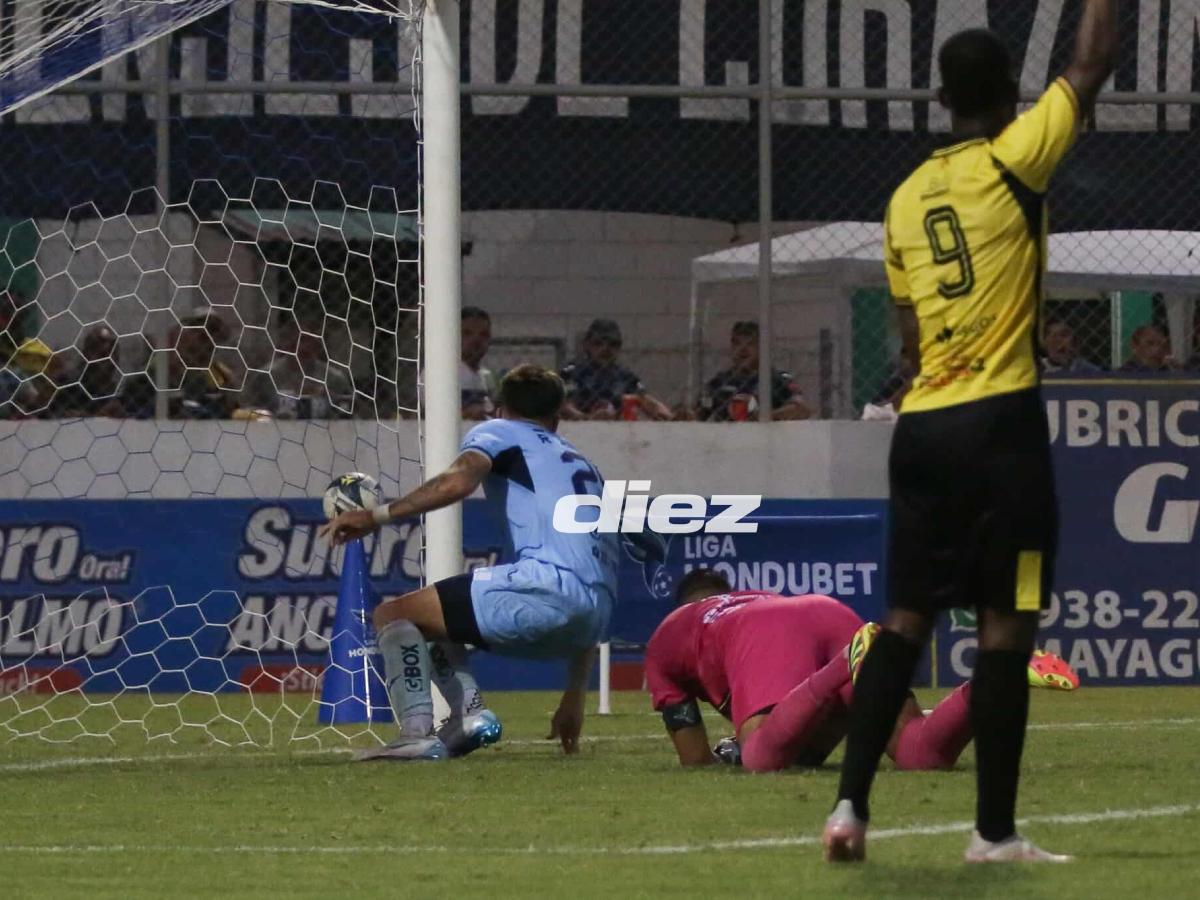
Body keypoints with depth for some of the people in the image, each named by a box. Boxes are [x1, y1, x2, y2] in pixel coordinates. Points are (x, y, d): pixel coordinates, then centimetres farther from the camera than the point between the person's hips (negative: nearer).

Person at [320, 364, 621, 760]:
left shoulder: (497, 432, 15)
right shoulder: (584, 467, 36)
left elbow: (459, 480, -9)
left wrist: (377, 516, -8)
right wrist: (575, 696, 37)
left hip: (547, 586, -7)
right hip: (593, 618, 7)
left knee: (393, 614, 2)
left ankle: (417, 732, -20)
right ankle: (470, 713, 0)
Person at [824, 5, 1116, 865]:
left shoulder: (906, 198, 12)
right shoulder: (1012, 165, -6)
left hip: (921, 426, 6)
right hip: (1000, 421, -6)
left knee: (908, 619, 9)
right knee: (1006, 626, -2)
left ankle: (851, 804, 2)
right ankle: (995, 830, -2)